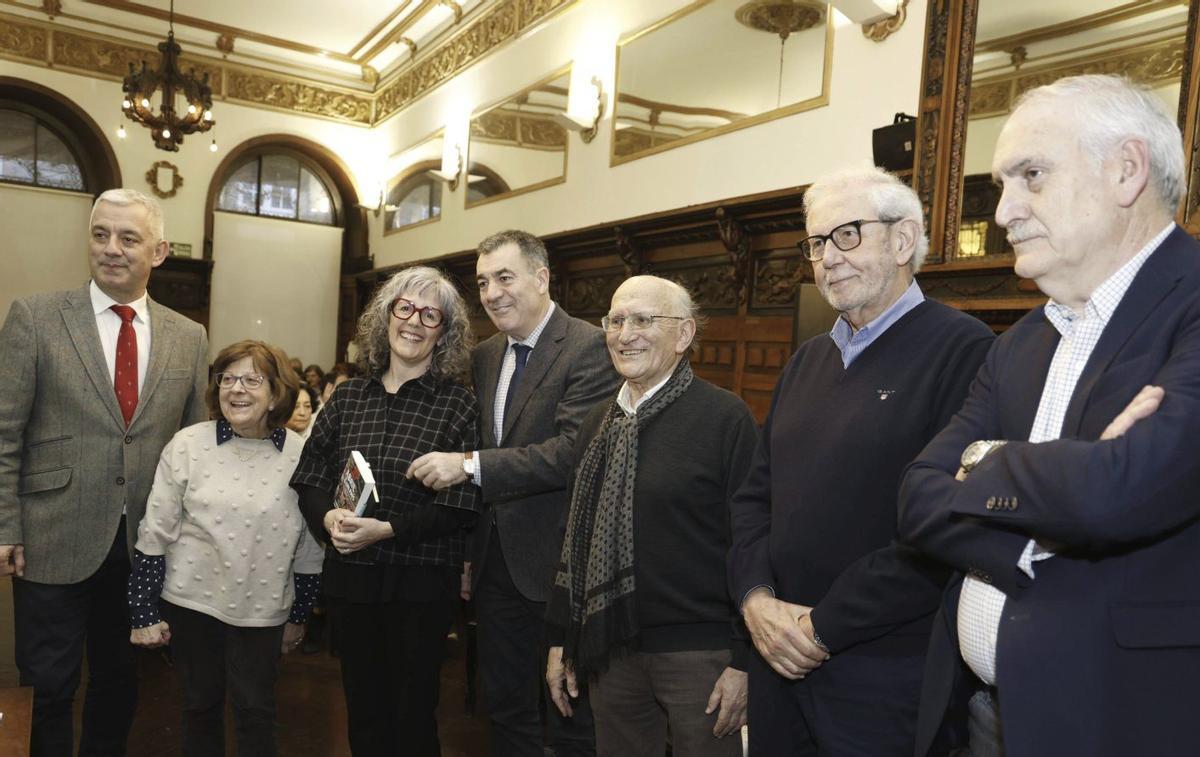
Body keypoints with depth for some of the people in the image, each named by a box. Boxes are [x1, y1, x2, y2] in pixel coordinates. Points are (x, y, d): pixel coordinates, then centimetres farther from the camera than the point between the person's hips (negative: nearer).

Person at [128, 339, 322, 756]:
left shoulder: (301, 455, -7)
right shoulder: (188, 445, -8)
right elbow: (155, 534, -3)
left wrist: (299, 615, 8)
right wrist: (143, 613, -3)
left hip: (262, 610, 0)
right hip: (192, 601, 1)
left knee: (257, 711, 9)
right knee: (201, 705, 15)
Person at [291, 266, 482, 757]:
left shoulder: (458, 405, -6)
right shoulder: (347, 397, 6)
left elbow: (460, 505, -11)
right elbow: (309, 477, 7)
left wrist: (387, 529, -21)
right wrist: (328, 516, -14)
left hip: (421, 584, -3)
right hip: (349, 576, 4)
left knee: (412, 717, 10)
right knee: (363, 712, 17)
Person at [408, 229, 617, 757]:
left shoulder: (589, 347, -14)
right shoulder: (484, 356, 10)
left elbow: (576, 450, -25)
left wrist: (469, 465, -25)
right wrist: (468, 551, 12)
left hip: (558, 558, -7)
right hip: (496, 560, 7)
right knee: (506, 708, 21)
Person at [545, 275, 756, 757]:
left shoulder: (726, 418, -11)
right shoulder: (598, 421, 8)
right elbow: (576, 537, 11)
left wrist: (744, 660, -12)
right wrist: (560, 639, 12)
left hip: (699, 651, -5)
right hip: (609, 648, 6)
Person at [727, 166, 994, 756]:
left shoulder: (963, 349, -13)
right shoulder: (807, 361, 11)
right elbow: (755, 495, 11)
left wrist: (822, 626, -16)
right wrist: (755, 597, -5)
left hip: (889, 681, -6)